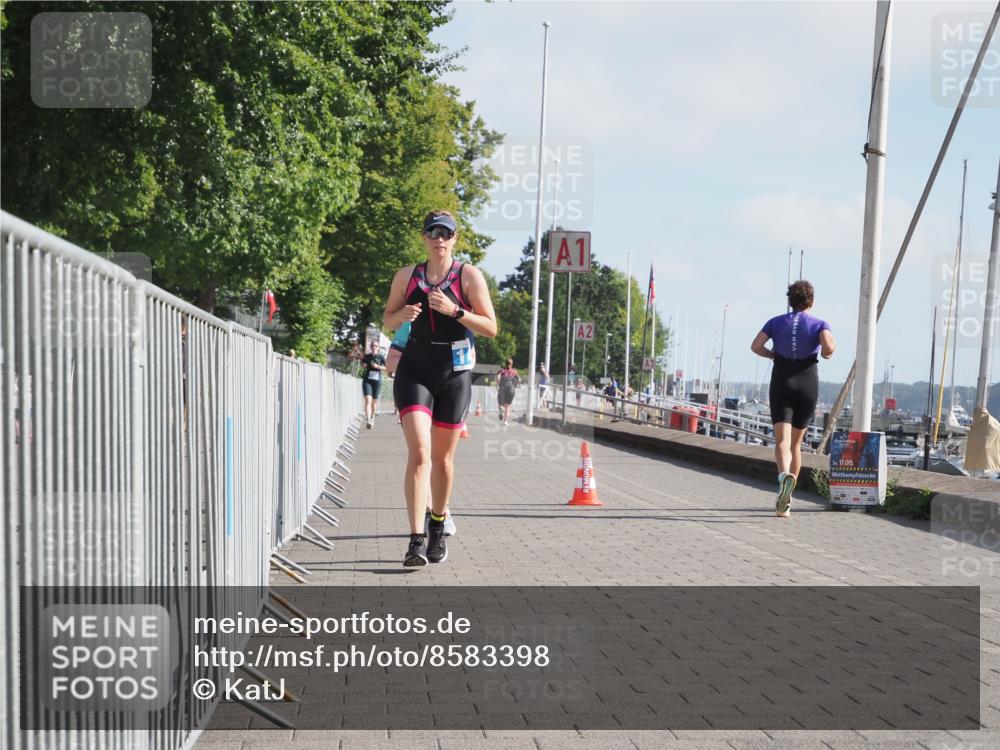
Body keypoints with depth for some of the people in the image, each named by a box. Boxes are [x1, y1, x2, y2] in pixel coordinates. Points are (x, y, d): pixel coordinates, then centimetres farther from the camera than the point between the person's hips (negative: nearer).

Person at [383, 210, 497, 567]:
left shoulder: (469, 275, 0)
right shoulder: (407, 275, 7)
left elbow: (490, 328, -3)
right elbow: (387, 320, 16)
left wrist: (454, 310, -18)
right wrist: (402, 315, -8)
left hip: (454, 374, 0)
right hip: (414, 372, 0)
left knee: (443, 458, 10)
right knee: (419, 453, -16)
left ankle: (437, 530, 30)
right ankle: (417, 540, -19)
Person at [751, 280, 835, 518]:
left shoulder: (776, 322, 6)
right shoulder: (819, 324, 1)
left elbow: (755, 346, -6)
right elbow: (828, 346, -19)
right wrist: (826, 355, 5)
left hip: (781, 385, -1)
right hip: (808, 385, 1)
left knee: (782, 442, -12)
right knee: (796, 443, 15)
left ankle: (785, 475, -45)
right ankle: (785, 499, 19)